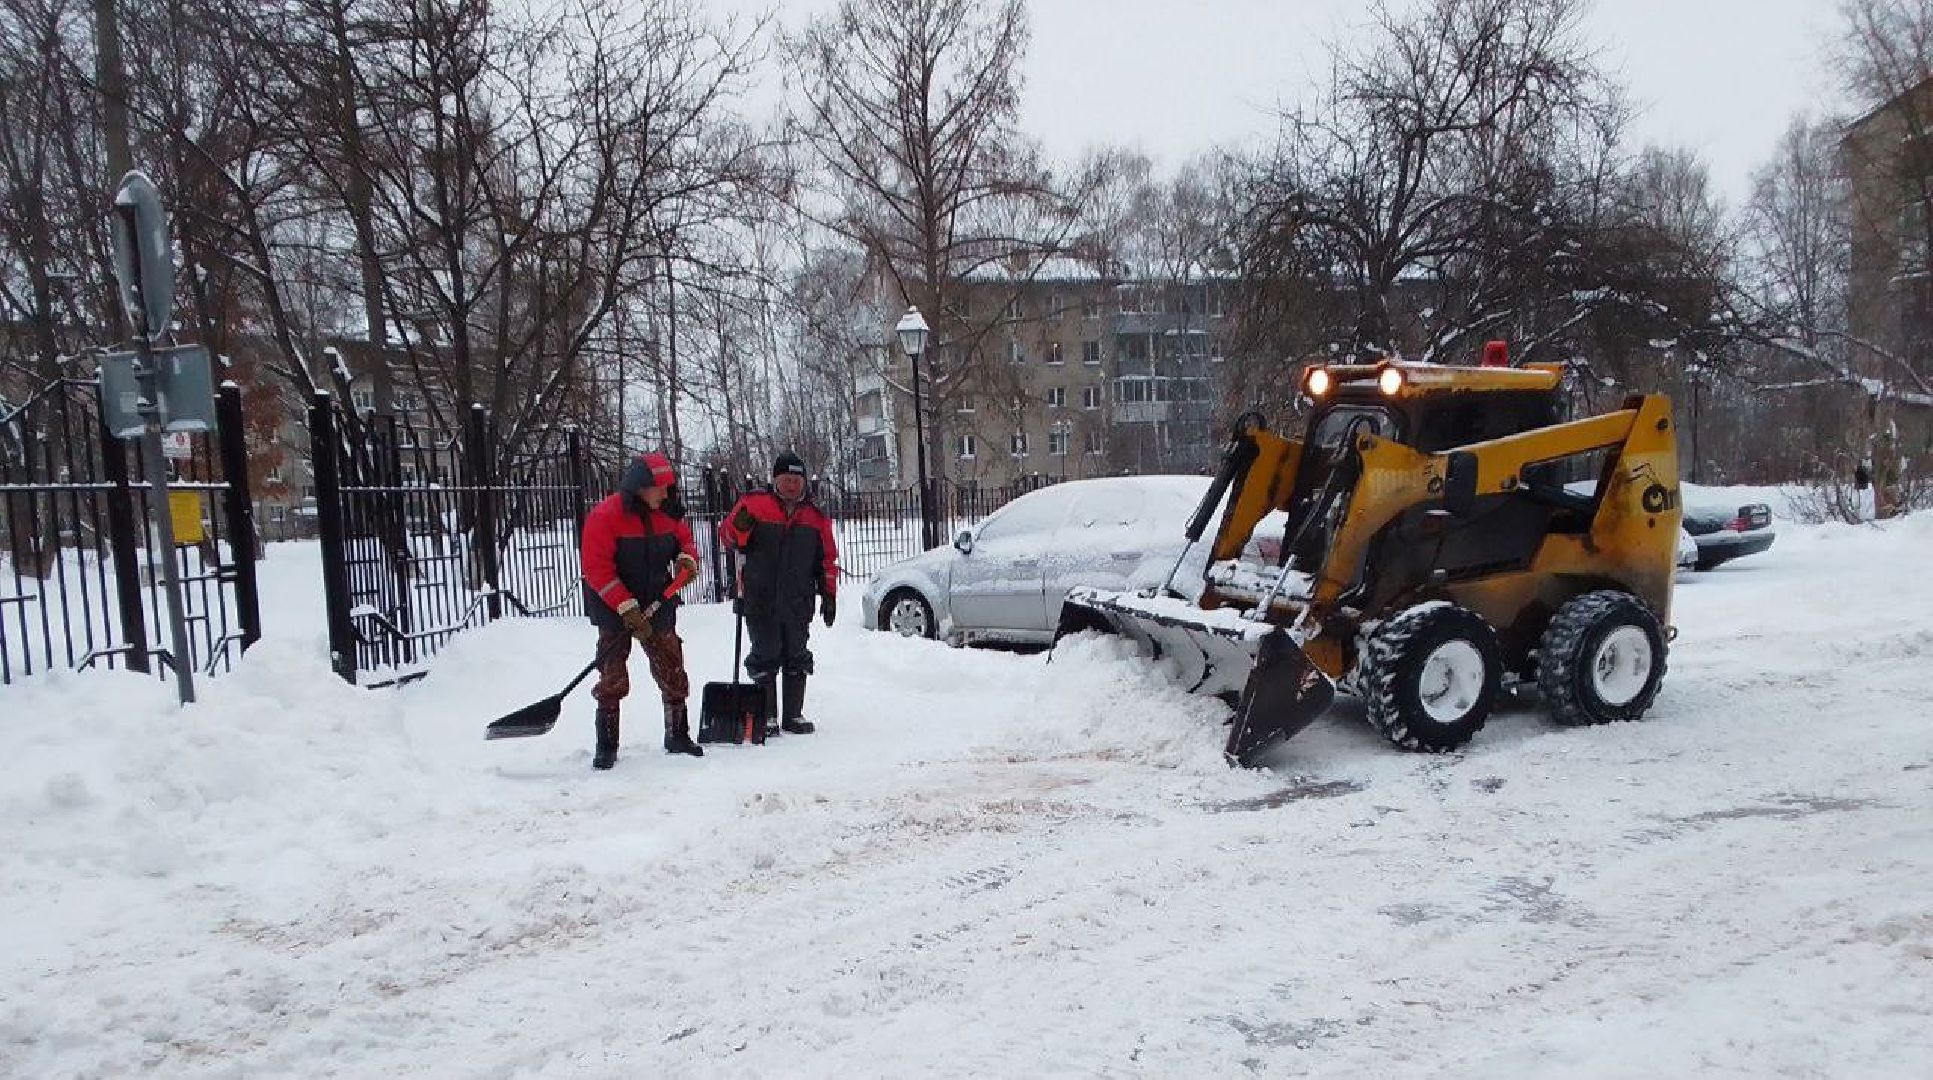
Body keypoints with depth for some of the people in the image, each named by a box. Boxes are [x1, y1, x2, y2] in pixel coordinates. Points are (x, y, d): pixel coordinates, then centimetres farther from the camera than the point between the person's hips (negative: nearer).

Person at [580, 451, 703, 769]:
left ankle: (678, 736, 22)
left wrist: (687, 558, -9)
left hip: (658, 606, 5)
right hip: (615, 610, -5)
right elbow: (596, 568, -19)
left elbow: (685, 540, 17)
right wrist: (627, 608, -24)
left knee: (673, 672, 8)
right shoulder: (605, 515, -17)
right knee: (612, 678, -2)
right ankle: (606, 747, 9)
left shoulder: (669, 512, 1)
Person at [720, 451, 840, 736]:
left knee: (797, 659, 9)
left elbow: (827, 559, 12)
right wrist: (740, 526, -18)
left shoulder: (816, 516, 9)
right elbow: (727, 534, 5)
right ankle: (766, 716, 11)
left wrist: (829, 595, 7)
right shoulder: (755, 504, 0)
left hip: (798, 602, 3)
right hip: (760, 602, -3)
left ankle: (794, 715, 19)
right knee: (765, 657, 2)